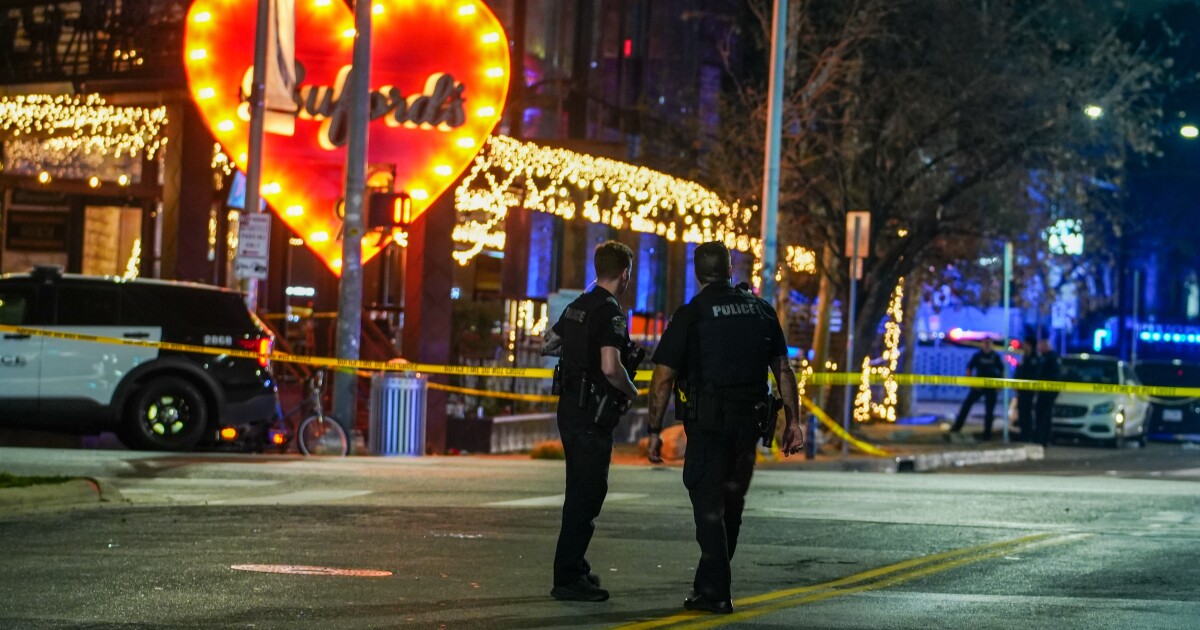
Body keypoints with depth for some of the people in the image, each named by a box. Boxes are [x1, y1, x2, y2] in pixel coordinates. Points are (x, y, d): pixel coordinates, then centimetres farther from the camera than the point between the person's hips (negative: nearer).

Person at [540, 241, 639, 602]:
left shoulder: (577, 306, 11)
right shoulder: (610, 312, -16)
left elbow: (547, 345, 22)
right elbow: (610, 368, -26)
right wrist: (632, 392, -9)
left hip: (569, 409, 9)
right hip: (592, 413, -9)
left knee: (581, 492, 18)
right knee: (587, 495, -6)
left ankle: (574, 568, 27)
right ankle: (568, 579, -5)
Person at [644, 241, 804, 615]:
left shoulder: (691, 314, -4)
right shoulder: (762, 310, 9)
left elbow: (663, 378, -8)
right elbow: (784, 370, 8)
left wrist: (654, 431, -4)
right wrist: (793, 421, 12)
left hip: (708, 420, -4)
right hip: (750, 421, 4)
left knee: (708, 506, 0)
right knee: (731, 505, 15)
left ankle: (715, 594, -4)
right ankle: (710, 583, 24)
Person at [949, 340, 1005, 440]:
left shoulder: (995, 357, 4)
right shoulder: (977, 356, 0)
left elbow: (1001, 371, 10)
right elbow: (969, 368, 0)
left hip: (991, 387, 1)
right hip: (978, 386, -1)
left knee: (989, 410, 2)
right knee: (966, 404, -6)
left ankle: (987, 433, 8)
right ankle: (957, 426, 2)